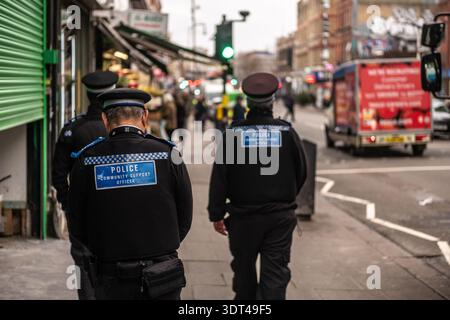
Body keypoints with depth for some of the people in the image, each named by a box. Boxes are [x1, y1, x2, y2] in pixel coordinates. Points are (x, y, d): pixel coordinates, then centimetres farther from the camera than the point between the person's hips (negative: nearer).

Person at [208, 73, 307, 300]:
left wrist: (216, 214, 0)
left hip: (243, 216, 0)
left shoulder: (233, 133, -7)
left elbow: (219, 178, -7)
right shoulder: (287, 132, -4)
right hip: (280, 216, 0)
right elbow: (301, 172, 5)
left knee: (244, 269, 17)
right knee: (276, 272, 1)